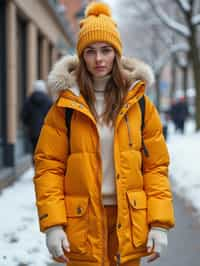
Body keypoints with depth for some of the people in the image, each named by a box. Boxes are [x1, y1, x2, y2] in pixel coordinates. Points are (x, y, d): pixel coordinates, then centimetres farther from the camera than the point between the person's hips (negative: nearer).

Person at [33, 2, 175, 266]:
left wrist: (159, 223, -5)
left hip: (128, 220, 2)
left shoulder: (139, 104, 4)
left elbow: (157, 166, 3)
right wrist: (52, 223, -11)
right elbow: (48, 165, -2)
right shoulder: (66, 105, 1)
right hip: (82, 221, -1)